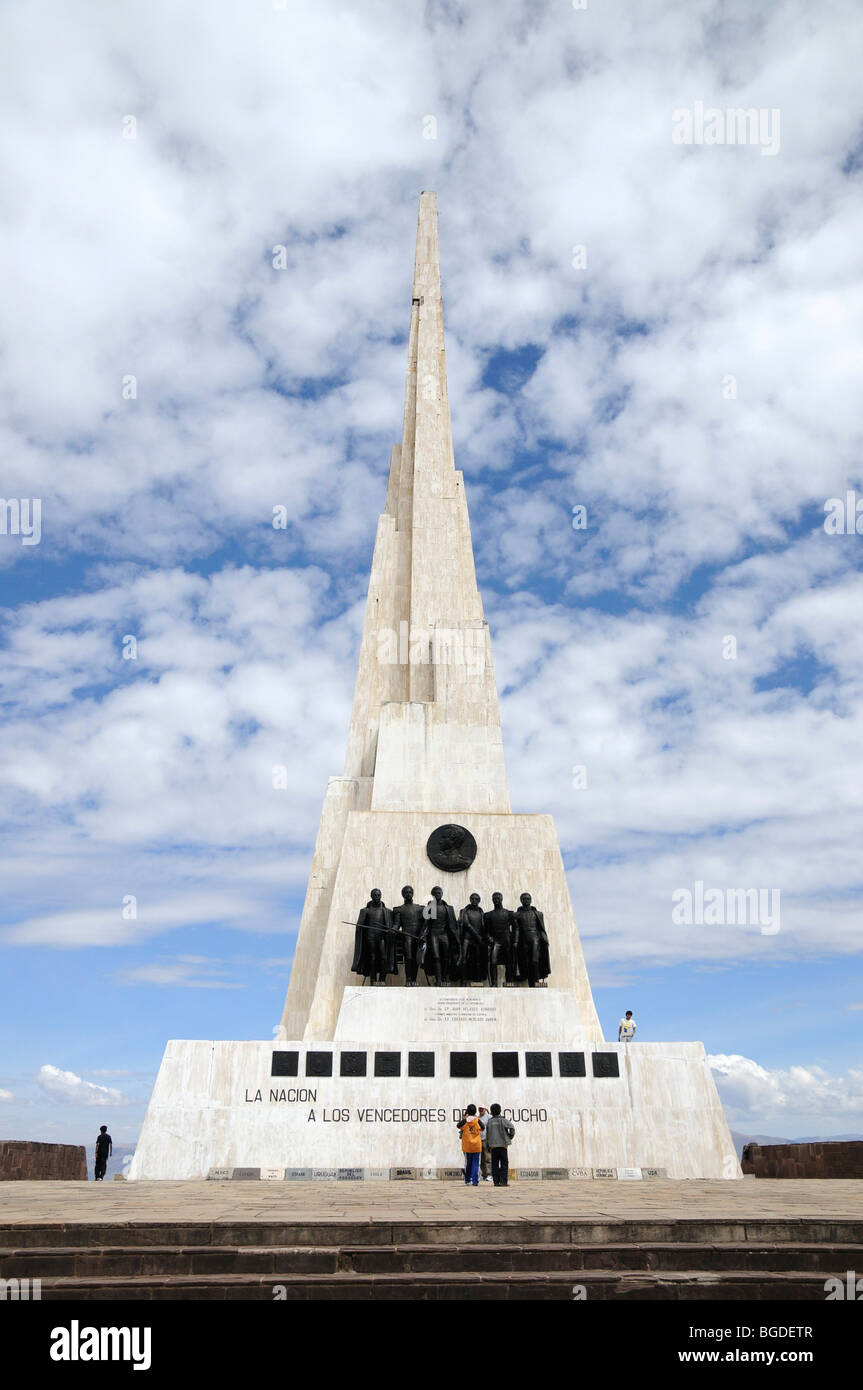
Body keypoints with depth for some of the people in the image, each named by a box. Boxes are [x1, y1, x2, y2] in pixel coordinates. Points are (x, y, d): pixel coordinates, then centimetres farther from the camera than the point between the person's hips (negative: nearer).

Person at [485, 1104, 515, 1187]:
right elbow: (512, 1127, -15)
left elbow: (487, 1134, 7)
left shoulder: (489, 1122, 4)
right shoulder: (503, 1120, -6)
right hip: (502, 1145, -3)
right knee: (504, 1164, 2)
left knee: (495, 1165, 8)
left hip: (493, 1146, 3)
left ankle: (496, 1181, 6)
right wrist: (510, 1137, 2)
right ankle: (503, 1181, -4)